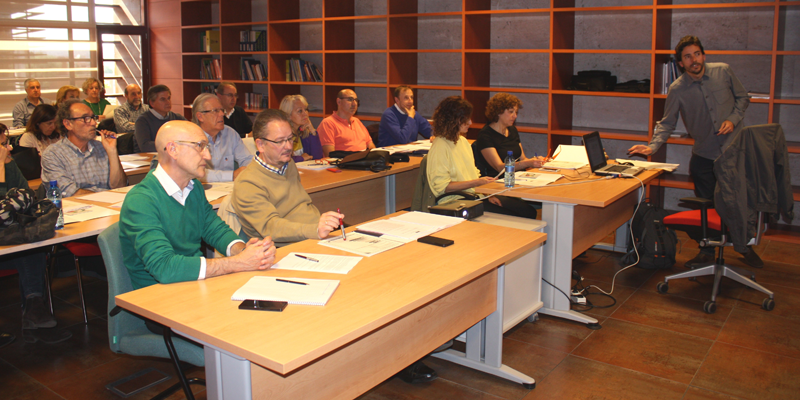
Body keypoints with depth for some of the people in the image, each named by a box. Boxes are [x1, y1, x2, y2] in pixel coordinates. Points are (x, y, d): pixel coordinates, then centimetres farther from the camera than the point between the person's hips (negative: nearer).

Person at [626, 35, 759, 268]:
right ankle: (707, 250, 22)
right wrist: (652, 146, -21)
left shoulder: (723, 71, -4)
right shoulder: (677, 89, -8)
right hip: (704, 155, 0)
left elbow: (742, 98, 9)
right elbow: (667, 123, -5)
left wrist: (733, 119, -9)